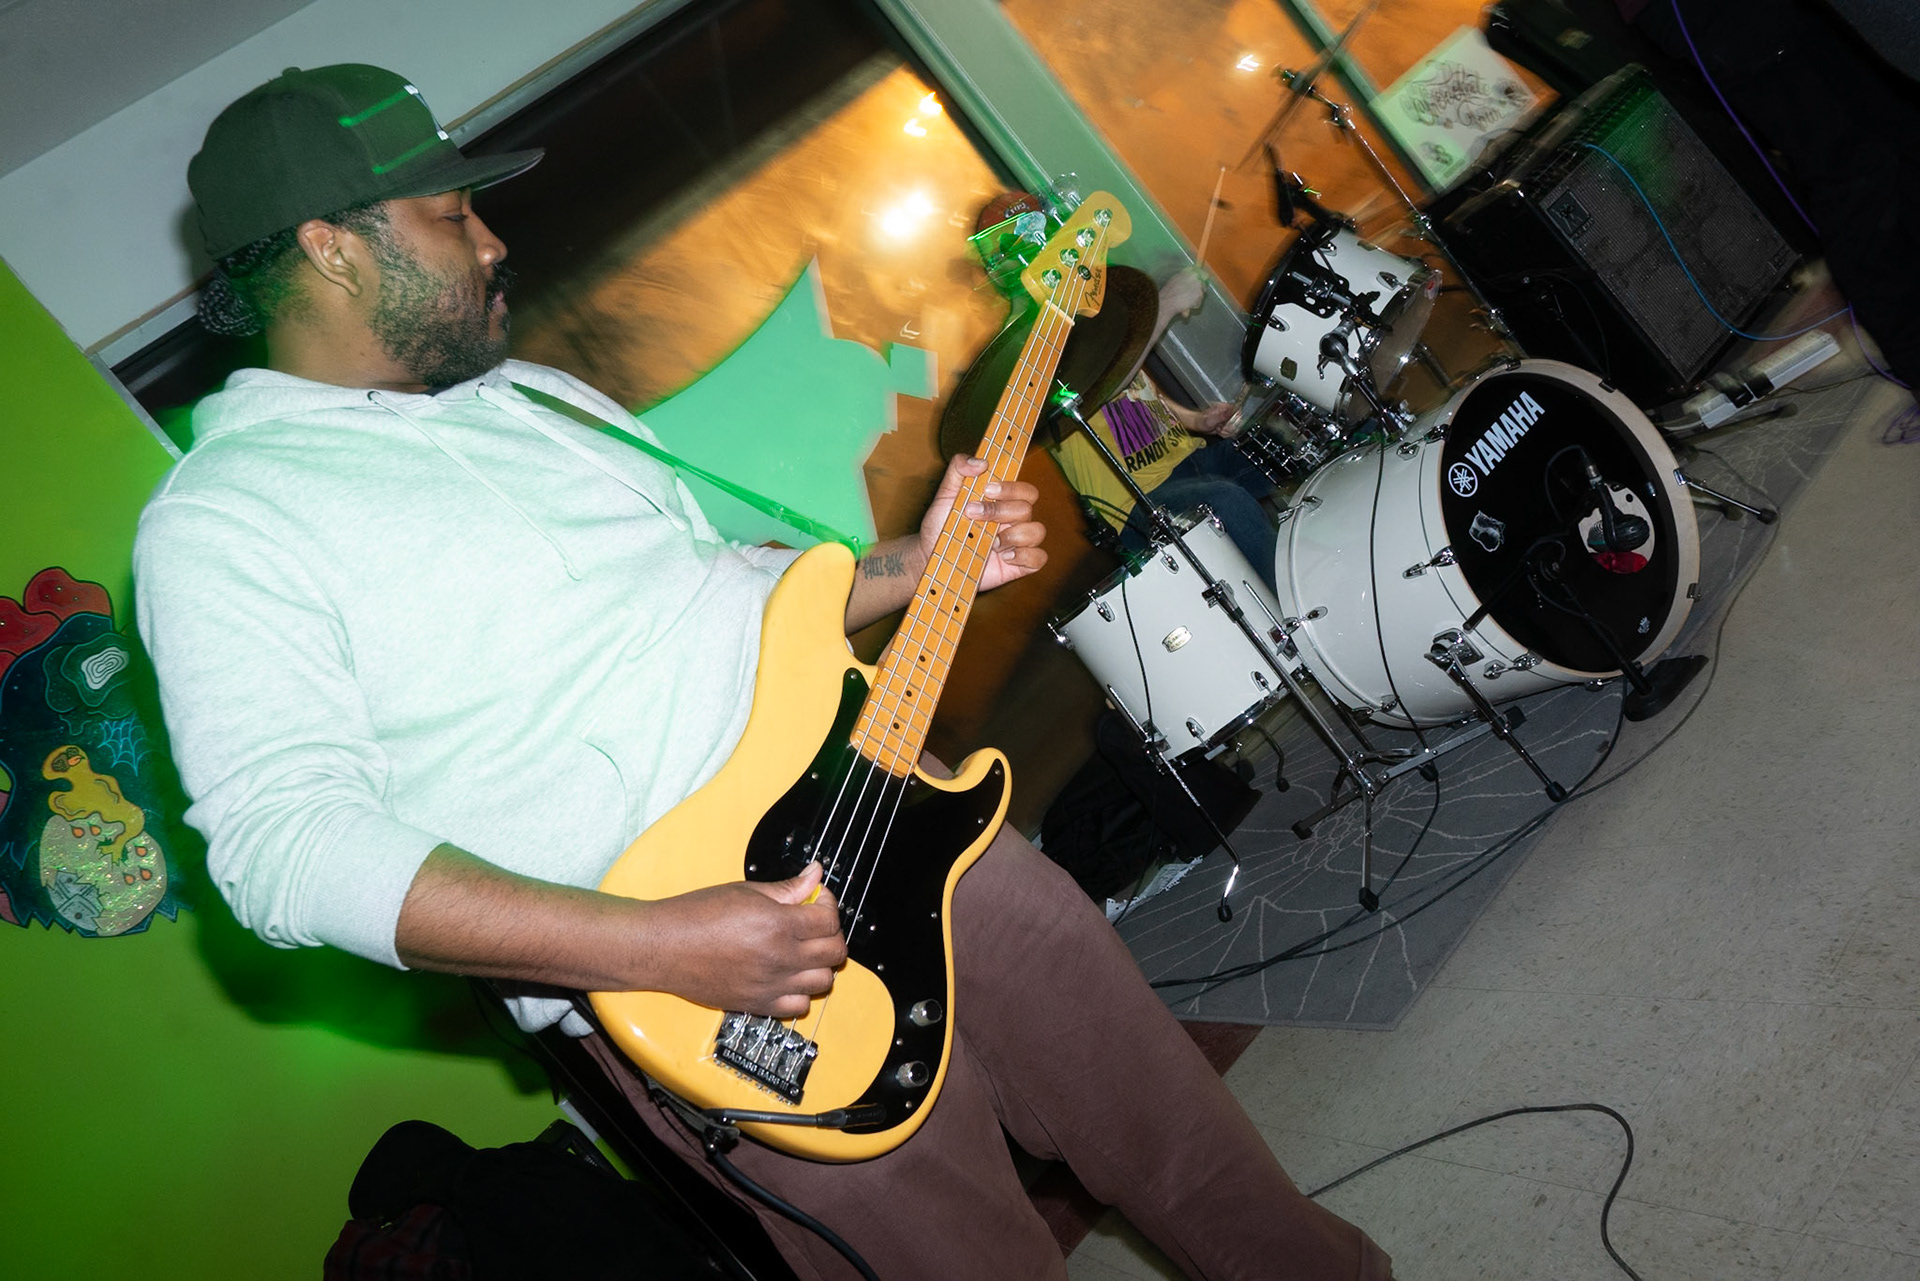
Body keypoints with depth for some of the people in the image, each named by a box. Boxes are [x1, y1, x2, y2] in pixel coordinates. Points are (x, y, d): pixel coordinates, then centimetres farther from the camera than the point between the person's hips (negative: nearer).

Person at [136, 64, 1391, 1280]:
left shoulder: (533, 394, 16)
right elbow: (283, 842, -19)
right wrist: (650, 945, -27)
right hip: (703, 960, -6)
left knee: (1176, 1124, 15)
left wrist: (919, 564, 10)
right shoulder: (219, 521, -8)